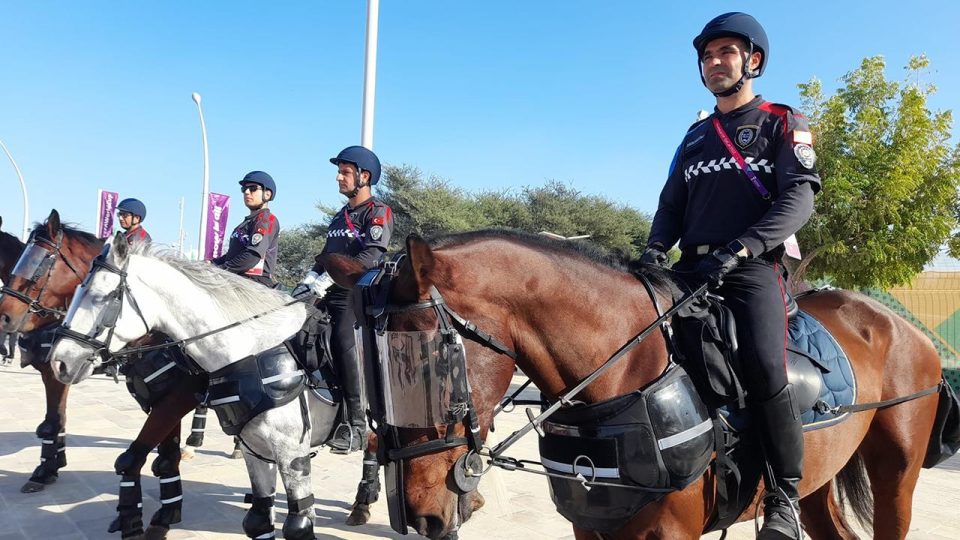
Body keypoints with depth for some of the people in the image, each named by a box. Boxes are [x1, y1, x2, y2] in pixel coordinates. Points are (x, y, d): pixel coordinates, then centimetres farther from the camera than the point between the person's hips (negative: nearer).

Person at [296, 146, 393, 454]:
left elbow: (371, 255, -17)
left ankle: (356, 425, -20)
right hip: (328, 295, 8)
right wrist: (310, 279, 3)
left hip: (357, 295, -8)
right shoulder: (341, 215, 23)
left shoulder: (378, 212, -2)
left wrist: (329, 278, -23)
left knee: (343, 341, -26)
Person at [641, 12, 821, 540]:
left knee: (765, 370, -26)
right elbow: (671, 205, 19)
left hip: (752, 269, -5)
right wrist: (655, 248, -4)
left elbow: (798, 197, -7)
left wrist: (740, 249, -23)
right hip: (691, 268, 6)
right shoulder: (695, 136, 22)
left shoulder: (781, 123, 7)